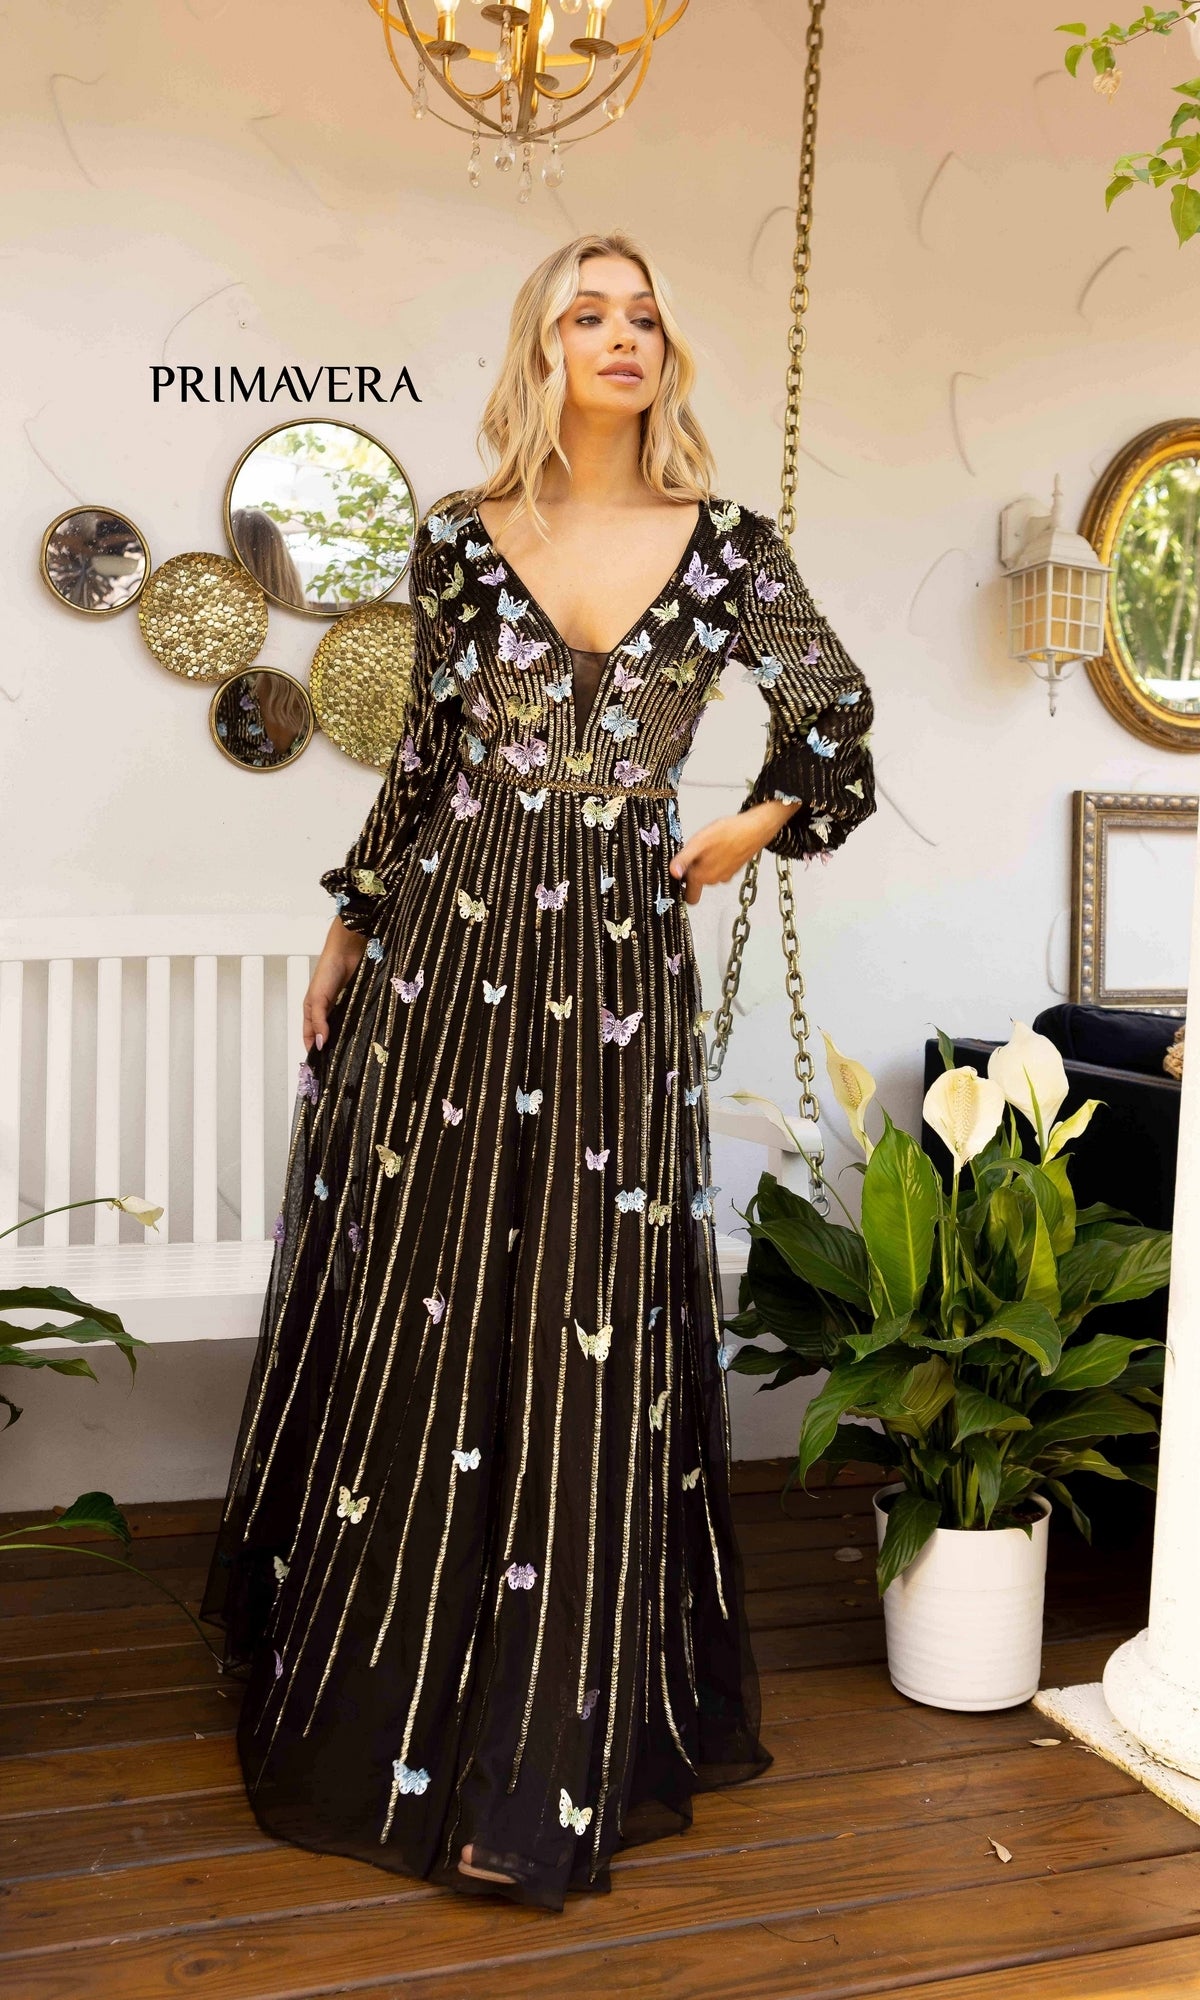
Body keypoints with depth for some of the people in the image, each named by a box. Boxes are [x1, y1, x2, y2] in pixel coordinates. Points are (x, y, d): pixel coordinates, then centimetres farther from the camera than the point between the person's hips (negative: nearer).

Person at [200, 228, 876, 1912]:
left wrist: (744, 837, 7)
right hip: (449, 941, 1)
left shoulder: (725, 542, 4)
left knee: (592, 1326, 2)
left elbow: (835, 718, 12)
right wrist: (352, 926, 10)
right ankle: (380, 1688, 27)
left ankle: (561, 1735, 15)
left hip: (618, 961, 0)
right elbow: (424, 753, 9)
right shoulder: (464, 536, 5)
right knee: (416, 1301, 7)